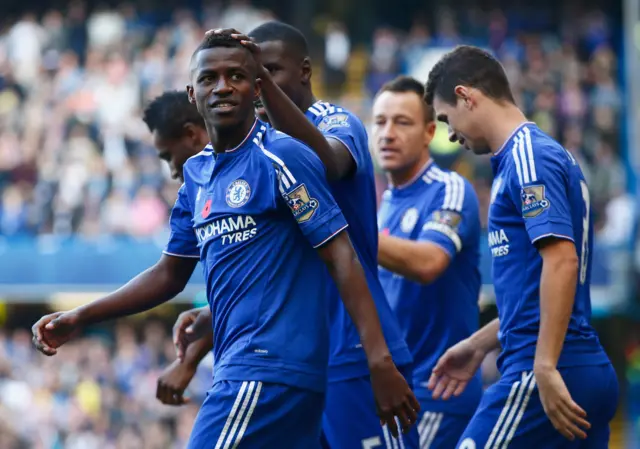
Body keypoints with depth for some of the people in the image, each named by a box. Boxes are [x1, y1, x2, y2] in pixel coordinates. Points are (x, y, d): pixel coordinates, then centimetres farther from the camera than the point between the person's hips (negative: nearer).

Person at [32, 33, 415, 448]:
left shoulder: (281, 157, -8)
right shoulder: (197, 174, 16)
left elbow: (342, 258, -12)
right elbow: (170, 275, 25)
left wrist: (380, 361, -20)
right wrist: (80, 318, 17)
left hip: (268, 368, -8)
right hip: (242, 368, 8)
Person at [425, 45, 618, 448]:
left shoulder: (528, 158, -10)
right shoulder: (545, 153, 20)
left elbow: (561, 260, -21)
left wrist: (546, 367, -25)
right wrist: (479, 345, 32)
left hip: (548, 376, -9)